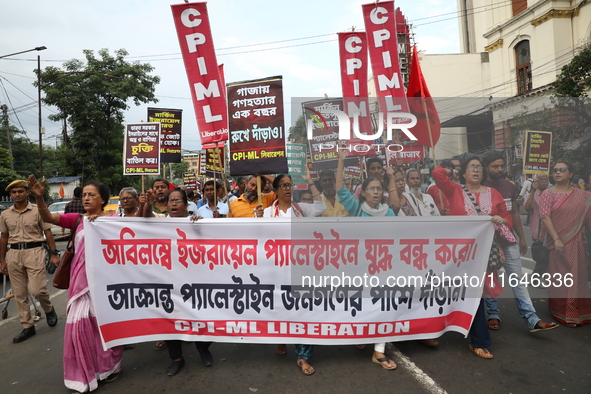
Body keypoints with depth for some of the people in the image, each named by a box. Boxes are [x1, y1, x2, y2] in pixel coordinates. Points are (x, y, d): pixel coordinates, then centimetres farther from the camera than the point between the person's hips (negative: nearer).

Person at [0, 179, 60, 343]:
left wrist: (54, 253, -6)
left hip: (34, 252, -4)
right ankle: (27, 327, 19)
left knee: (37, 290, -10)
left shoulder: (37, 210, -2)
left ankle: (49, 309, 22)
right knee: (19, 294, 8)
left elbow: (47, 233, -1)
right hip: (13, 254, 4)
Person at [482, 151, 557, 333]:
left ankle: (532, 320, 10)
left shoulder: (509, 186, 7)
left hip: (509, 241, 5)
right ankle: (493, 315, 21)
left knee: (518, 280, 6)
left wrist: (522, 237, 14)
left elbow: (515, 213, 14)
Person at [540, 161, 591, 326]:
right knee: (560, 277, 4)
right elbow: (545, 217, -12)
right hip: (558, 242, -3)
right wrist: (556, 239, -18)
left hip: (577, 242, 3)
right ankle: (563, 313, 19)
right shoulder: (548, 193, -5)